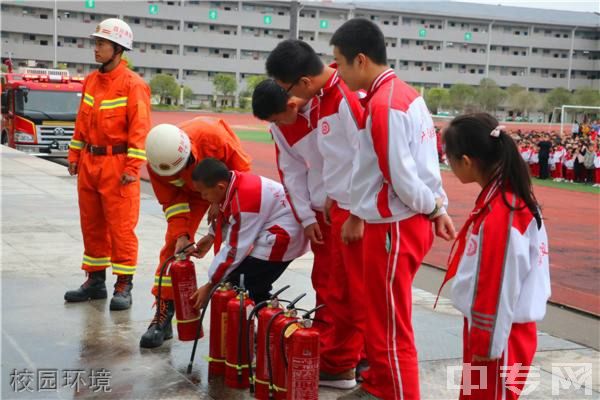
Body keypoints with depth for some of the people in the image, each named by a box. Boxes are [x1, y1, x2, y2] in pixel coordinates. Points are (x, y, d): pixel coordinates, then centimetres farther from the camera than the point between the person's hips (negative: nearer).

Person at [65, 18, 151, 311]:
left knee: (121, 227, -3)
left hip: (117, 165, -7)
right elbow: (82, 122, 17)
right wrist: (74, 156, 14)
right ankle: (95, 280, 24)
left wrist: (133, 167, -18)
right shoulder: (91, 81, 12)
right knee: (91, 224, 13)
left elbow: (139, 128, -14)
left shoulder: (132, 84, -10)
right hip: (89, 163, 7)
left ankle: (123, 285, 5)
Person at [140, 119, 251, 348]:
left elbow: (242, 167, -22)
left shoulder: (212, 135, -39)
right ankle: (163, 313, -4)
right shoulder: (156, 161, -29)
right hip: (189, 190, 2)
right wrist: (181, 235, -26)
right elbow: (171, 201, -16)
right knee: (174, 244, -8)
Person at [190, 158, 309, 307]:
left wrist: (210, 286, -12)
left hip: (282, 240, -10)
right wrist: (211, 236, 11)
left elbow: (236, 250, -20)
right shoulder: (233, 180, -3)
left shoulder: (243, 202, -27)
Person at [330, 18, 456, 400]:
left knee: (391, 328, 2)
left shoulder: (384, 105, -21)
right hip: (401, 223, 10)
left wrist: (432, 208, -4)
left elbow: (402, 178, -20)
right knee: (379, 316, 22)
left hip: (394, 228, -10)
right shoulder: (405, 93, 10)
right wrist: (437, 208, 13)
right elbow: (422, 162, 12)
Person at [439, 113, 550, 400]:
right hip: (487, 328, 9)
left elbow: (499, 287, -23)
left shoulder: (499, 213, -27)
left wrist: (488, 343, -15)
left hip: (499, 336, -9)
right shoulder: (510, 197, 2)